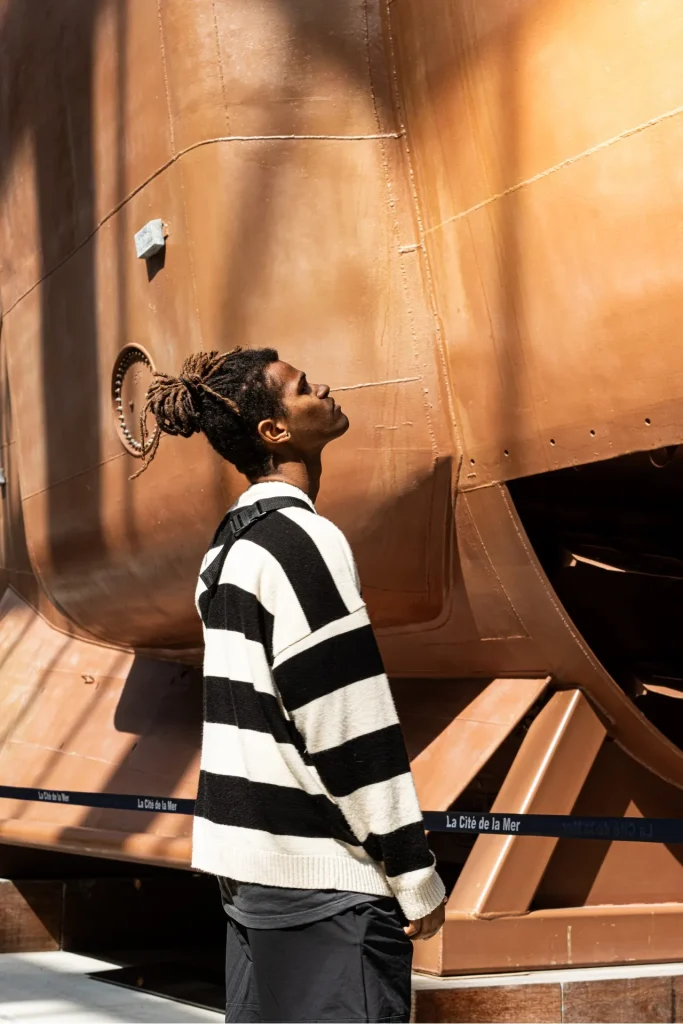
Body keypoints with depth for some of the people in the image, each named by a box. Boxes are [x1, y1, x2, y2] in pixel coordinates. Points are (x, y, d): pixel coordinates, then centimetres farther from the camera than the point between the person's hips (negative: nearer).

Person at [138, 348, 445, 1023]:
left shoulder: (229, 543, 13)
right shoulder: (302, 538, -15)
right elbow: (348, 725, -18)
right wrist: (415, 875, -12)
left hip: (248, 864, 9)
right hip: (324, 876, -9)